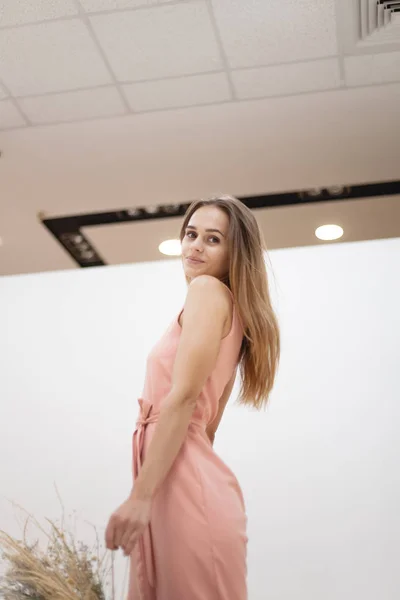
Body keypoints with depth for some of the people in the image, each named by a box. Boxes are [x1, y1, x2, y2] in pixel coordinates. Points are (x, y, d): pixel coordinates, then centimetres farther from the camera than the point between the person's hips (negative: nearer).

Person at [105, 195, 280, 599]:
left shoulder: (208, 289, -6)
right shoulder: (236, 313, 20)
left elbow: (183, 398, -16)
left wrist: (140, 496, -19)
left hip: (184, 487, -9)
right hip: (189, 482, 9)